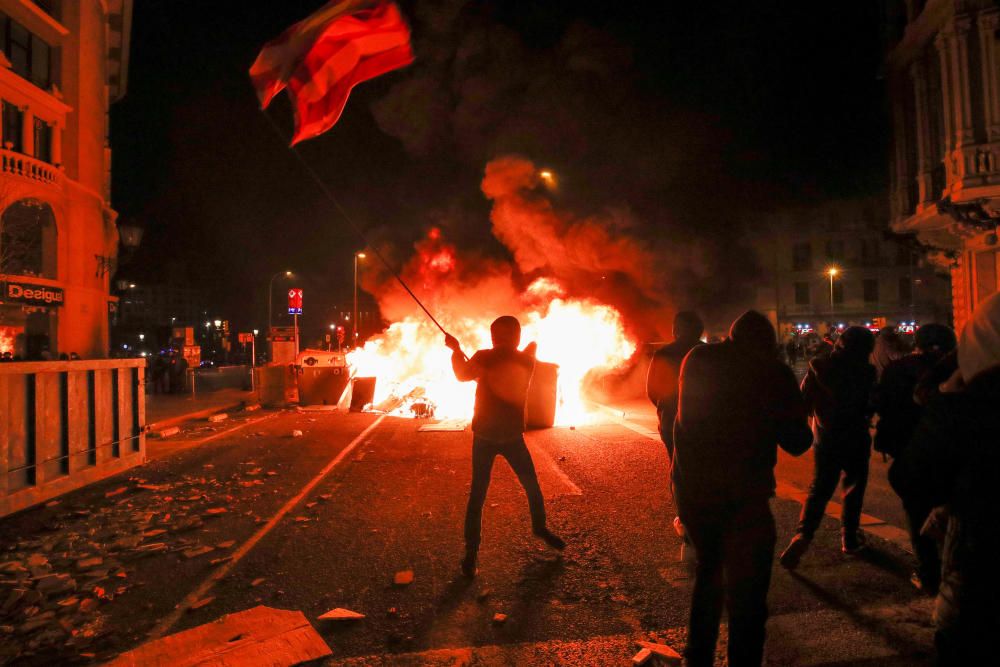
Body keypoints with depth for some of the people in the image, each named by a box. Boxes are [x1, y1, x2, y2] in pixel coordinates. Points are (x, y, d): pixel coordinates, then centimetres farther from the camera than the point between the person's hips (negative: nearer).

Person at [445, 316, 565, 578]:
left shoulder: (525, 361, -5)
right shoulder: (484, 357, -7)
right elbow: (463, 375, -19)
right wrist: (457, 351, -36)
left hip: (512, 436, 2)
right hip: (484, 436, -2)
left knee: (532, 486, 12)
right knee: (477, 494, -5)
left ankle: (540, 527, 38)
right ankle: (471, 551, 9)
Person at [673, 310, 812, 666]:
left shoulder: (697, 359, 2)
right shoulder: (774, 371, -7)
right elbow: (797, 443, -2)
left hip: (690, 489, 5)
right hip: (741, 498, -5)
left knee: (708, 571, 26)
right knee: (746, 597, 9)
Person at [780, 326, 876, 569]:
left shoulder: (818, 366, -5)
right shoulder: (865, 371, -10)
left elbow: (804, 401, -1)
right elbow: (872, 406, -4)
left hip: (825, 438, 2)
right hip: (855, 439, -2)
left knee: (819, 489, 8)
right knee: (854, 488, 17)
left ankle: (803, 534, -11)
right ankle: (849, 539, 22)